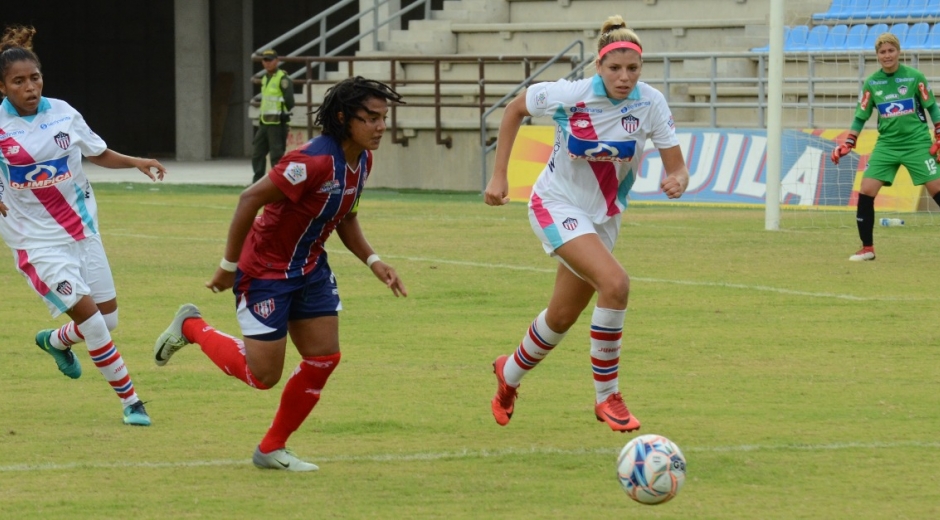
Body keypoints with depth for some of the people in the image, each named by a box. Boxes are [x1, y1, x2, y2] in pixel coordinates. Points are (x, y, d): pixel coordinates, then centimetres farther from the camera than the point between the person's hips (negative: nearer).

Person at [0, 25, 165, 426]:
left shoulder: (62, 114, -2)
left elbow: (98, 153, 12)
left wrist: (136, 162, -3)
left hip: (82, 230, 5)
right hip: (36, 240, -5)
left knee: (108, 318, 9)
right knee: (88, 313, -15)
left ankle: (56, 341, 42)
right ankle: (130, 400, -4)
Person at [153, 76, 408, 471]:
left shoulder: (361, 161, -1)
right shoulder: (315, 160, -30)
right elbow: (250, 200, -27)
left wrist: (373, 262, 1)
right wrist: (229, 266, -21)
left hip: (309, 268, 9)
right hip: (266, 271, -8)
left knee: (324, 358, 1)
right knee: (263, 374, -3)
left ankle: (272, 449, 16)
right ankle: (190, 327, 22)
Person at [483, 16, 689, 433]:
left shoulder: (650, 103, -16)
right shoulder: (569, 95, -22)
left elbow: (677, 168, -13)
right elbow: (514, 110, -4)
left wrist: (676, 182, -37)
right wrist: (499, 175, -5)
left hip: (603, 217, 5)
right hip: (556, 206, -5)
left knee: (562, 317, 17)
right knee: (615, 283, -28)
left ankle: (510, 374, 48)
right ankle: (607, 397, -15)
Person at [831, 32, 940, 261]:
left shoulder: (914, 77, -5)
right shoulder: (871, 83, 1)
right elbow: (861, 117, 8)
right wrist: (847, 145, -2)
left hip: (917, 143, -2)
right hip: (887, 144, 3)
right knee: (865, 191, -8)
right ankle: (867, 248, 5)